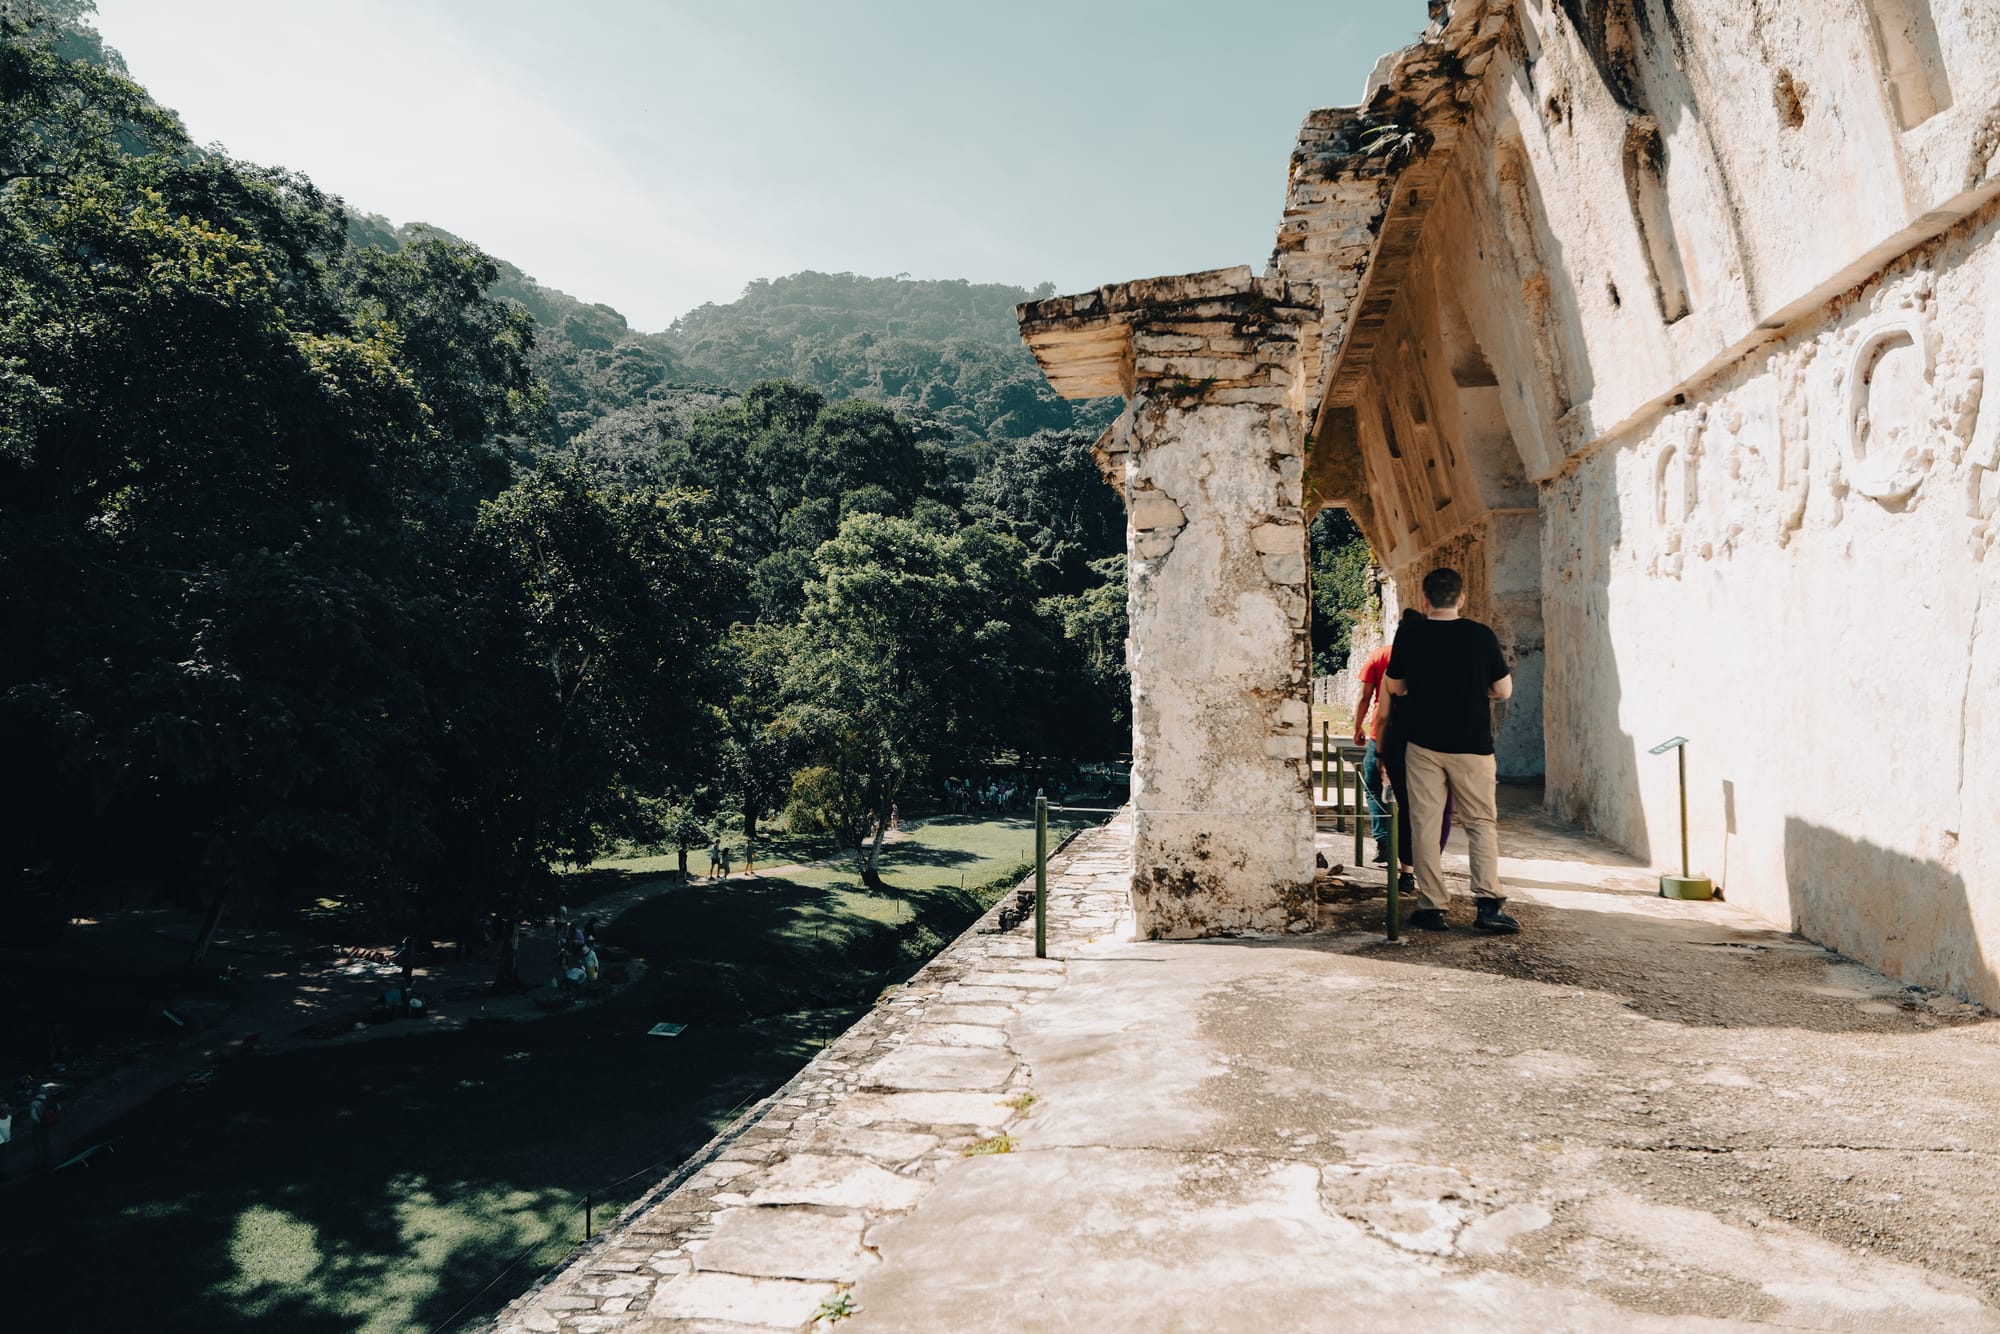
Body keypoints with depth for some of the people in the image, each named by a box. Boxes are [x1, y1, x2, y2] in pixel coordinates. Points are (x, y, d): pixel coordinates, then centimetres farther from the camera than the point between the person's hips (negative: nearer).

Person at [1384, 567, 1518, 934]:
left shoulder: (1409, 633, -4)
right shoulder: (1481, 635, -4)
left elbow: (1393, 686, 6)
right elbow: (1504, 690, 3)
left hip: (1423, 743, 0)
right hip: (1472, 745, 0)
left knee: (1426, 824, 5)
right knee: (1480, 822, 9)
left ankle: (1432, 907, 5)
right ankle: (1488, 903, -3)